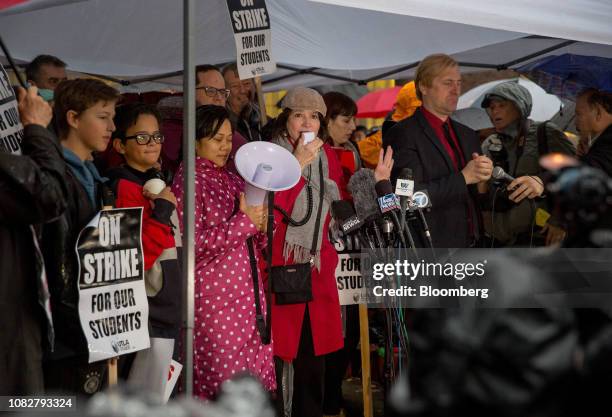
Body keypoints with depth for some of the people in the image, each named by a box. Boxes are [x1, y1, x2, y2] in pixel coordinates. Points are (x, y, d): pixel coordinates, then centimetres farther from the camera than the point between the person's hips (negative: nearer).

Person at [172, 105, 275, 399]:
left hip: (247, 292, 7)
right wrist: (243, 222, -14)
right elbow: (193, 242, -15)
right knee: (222, 384, -8)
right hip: (213, 295, -7)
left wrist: (261, 225, 0)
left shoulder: (233, 179, 17)